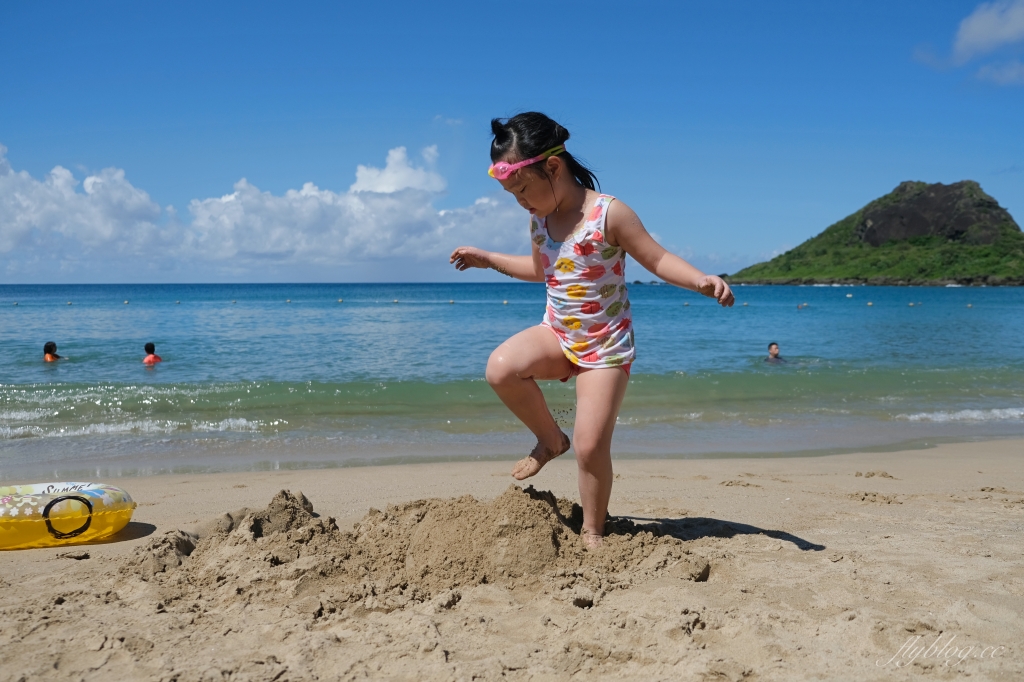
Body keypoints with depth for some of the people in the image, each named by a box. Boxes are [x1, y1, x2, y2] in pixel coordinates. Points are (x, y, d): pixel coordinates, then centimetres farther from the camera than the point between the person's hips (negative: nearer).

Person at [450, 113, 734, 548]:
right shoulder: (539, 219, 2)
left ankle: (592, 533, 16)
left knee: (591, 447, -9)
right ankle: (550, 439, 2)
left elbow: (657, 259, -13)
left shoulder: (608, 213, -18)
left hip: (605, 344, -5)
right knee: (501, 368, -24)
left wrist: (701, 280, -30)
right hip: (557, 333, 5)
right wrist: (487, 259, 20)